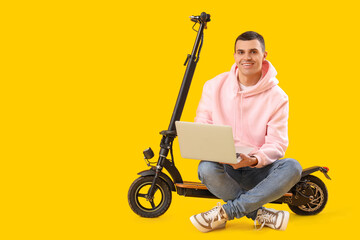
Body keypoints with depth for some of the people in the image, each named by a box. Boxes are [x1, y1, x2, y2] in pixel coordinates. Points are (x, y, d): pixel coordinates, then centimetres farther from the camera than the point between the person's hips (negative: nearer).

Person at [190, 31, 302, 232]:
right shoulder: (214, 87, 0)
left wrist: (254, 160, -31)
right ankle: (262, 215, -21)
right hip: (224, 168, 0)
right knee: (206, 168, -34)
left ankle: (225, 212, -25)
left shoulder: (277, 97, -5)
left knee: (292, 168, -30)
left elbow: (277, 144, -9)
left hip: (258, 169, 0)